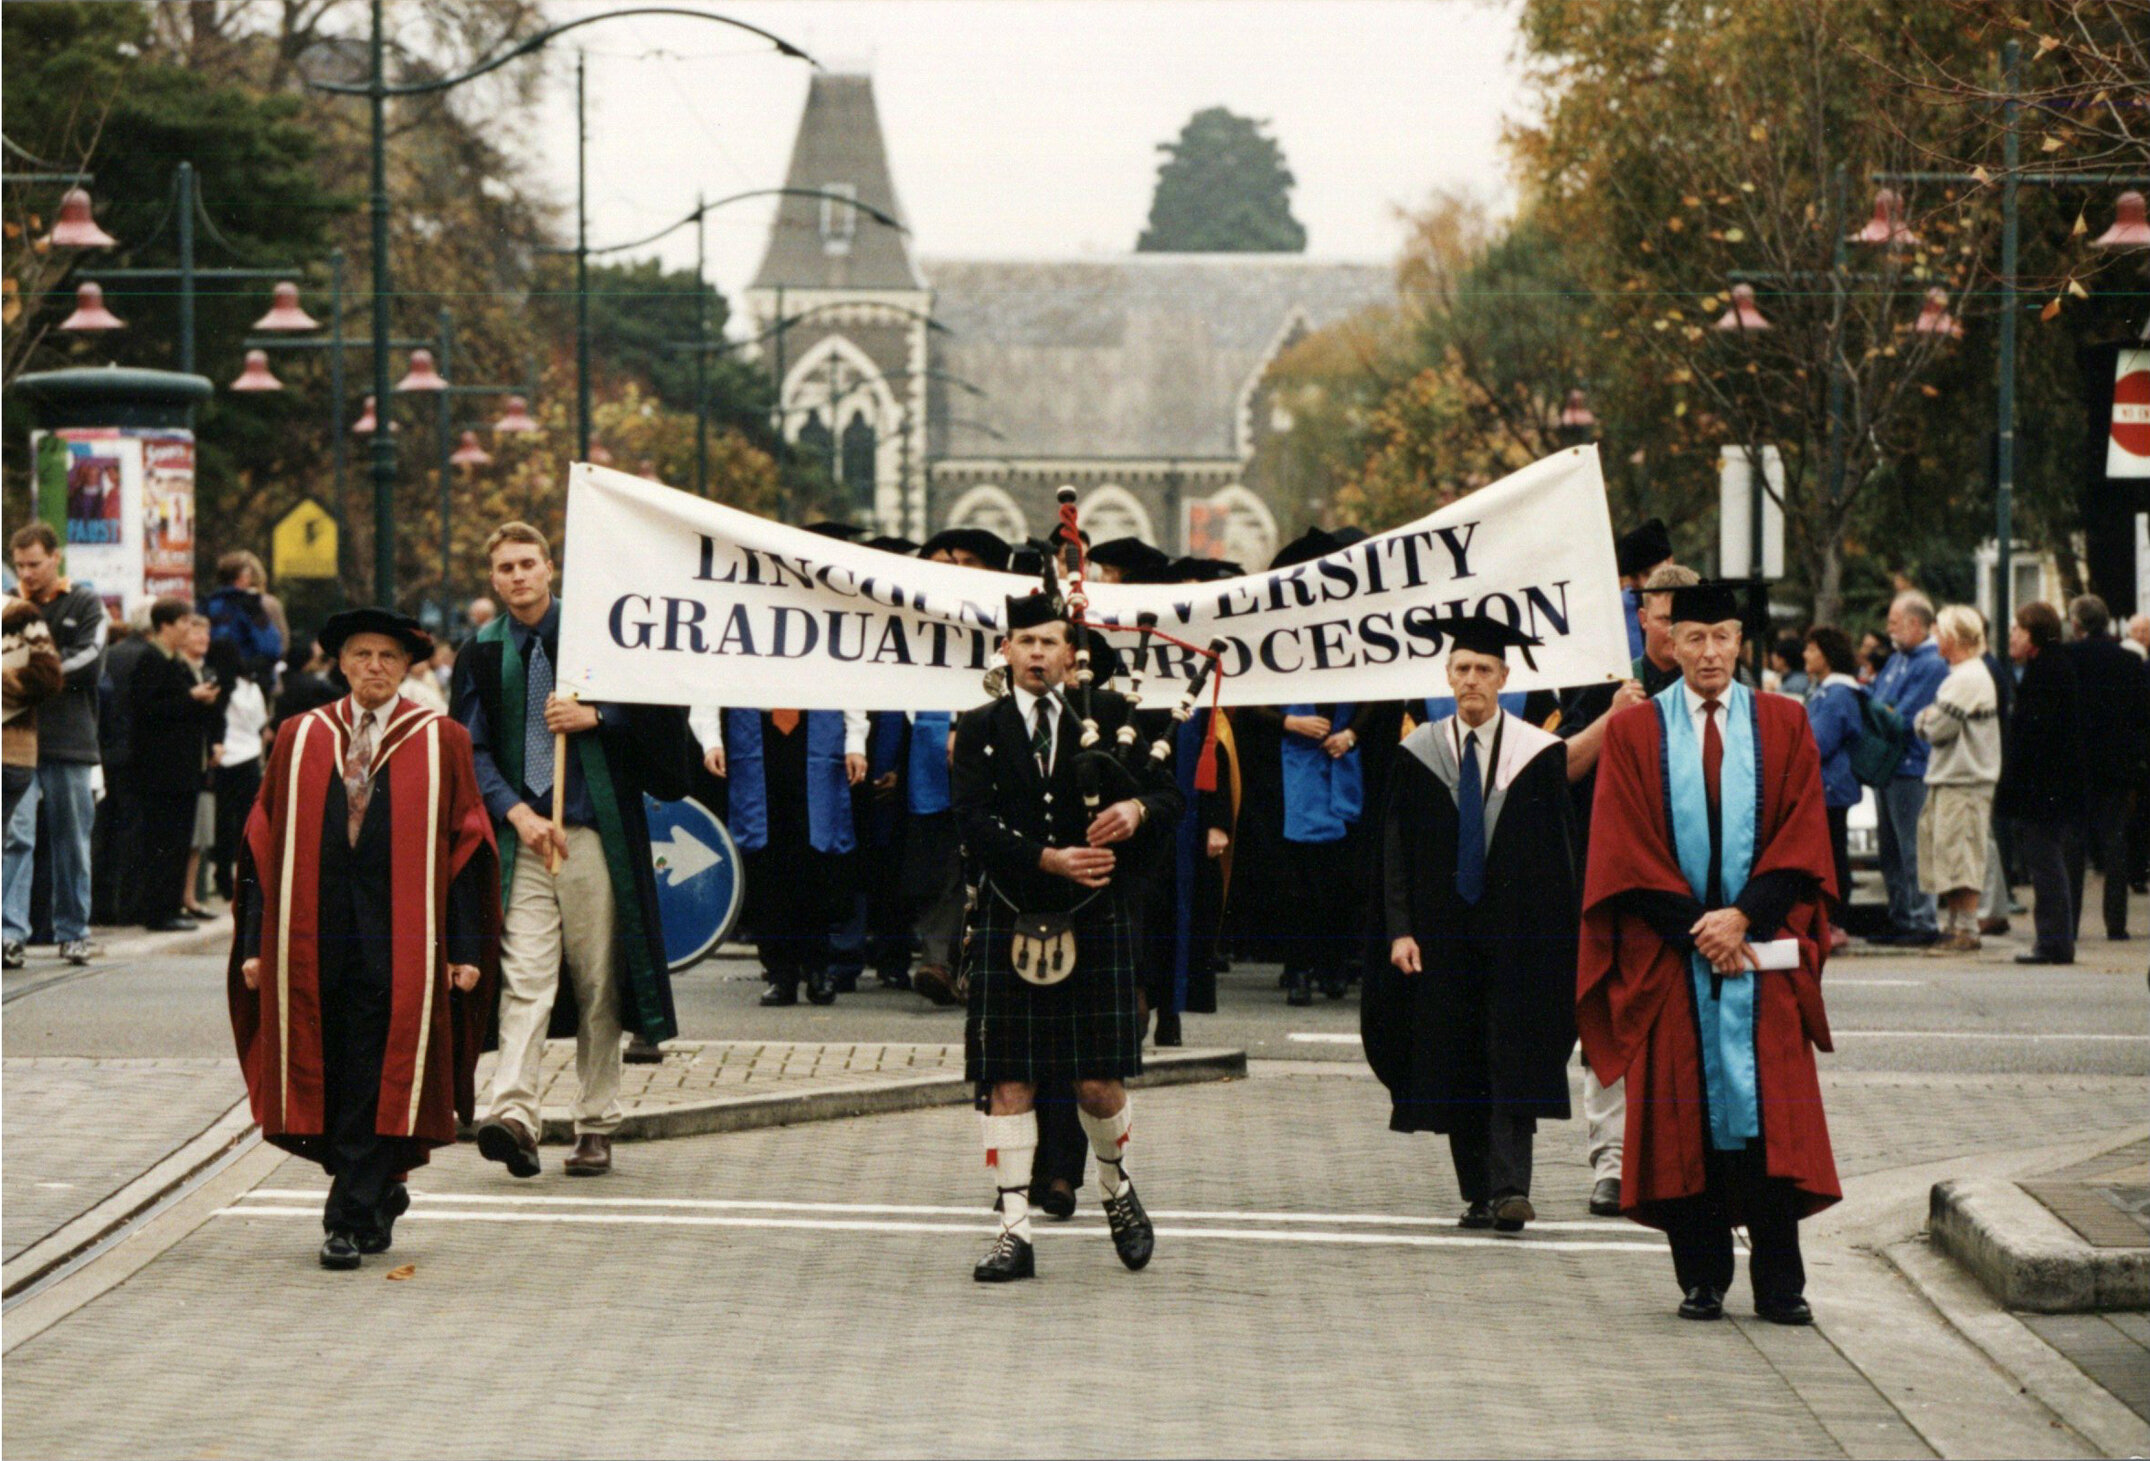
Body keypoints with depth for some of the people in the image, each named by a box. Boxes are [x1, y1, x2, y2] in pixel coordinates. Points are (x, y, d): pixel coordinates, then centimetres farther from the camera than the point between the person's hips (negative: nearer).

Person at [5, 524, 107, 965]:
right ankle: (11, 929, -16)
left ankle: (73, 932, 17)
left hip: (69, 742, 0)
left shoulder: (85, 604, 6)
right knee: (13, 835, -13)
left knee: (72, 841, 7)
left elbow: (90, 663, -5)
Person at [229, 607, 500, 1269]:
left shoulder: (440, 742, 5)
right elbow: (264, 843, 10)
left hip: (400, 939, -3)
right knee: (324, 1077, 6)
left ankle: (351, 1220, -3)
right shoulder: (300, 740, 10)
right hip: (315, 935, 3)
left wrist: (466, 948, -4)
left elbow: (467, 846, 2)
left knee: (377, 1081, -6)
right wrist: (256, 942, 4)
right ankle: (381, 1193, 25)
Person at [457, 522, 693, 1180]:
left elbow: (658, 708, 6)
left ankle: (596, 1127, 9)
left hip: (598, 833, 0)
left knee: (599, 983, 2)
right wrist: (516, 812, -11)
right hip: (521, 836, 0)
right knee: (524, 976, -13)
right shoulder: (481, 656, 9)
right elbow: (473, 750, 4)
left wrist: (594, 716, -11)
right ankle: (512, 1115, -24)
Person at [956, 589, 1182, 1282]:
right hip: (1009, 925, 0)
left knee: (1098, 1081, 1)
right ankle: (1015, 1231, 4)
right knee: (1009, 1081, 0)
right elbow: (976, 827, -5)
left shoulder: (1109, 716, 7)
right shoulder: (981, 729, 6)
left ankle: (1117, 1188, 29)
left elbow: (1169, 797, 5)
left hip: (1095, 921, 0)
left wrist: (1138, 809, -18)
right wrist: (1047, 860, -18)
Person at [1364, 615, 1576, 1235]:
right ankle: (1477, 1192, 12)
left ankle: (1510, 1189, -16)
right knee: (1455, 1063, 4)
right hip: (1443, 930, 3)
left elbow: (1559, 851, 1)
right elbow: (1396, 850, 5)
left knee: (1512, 1059, -10)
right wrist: (1400, 929, -5)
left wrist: (1562, 931, -4)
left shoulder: (1539, 753, 0)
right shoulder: (1418, 754, 5)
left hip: (1518, 932, -2)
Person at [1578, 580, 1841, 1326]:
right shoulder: (1634, 732, 5)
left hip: (1762, 952, 0)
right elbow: (1624, 850, -1)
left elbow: (1803, 838, 1)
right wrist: (1695, 928, -10)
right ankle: (1701, 1278, 6)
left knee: (1768, 1114, -4)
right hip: (1670, 954, 0)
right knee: (1684, 1116, 0)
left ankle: (1779, 1283, -1)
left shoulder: (1783, 725, 7)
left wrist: (1744, 915, -11)